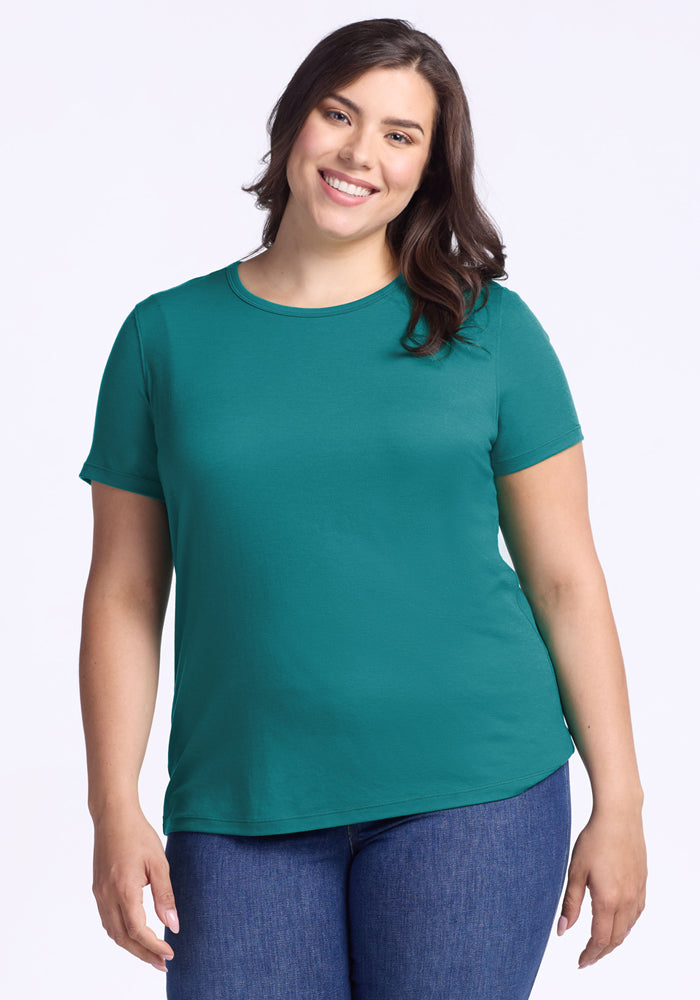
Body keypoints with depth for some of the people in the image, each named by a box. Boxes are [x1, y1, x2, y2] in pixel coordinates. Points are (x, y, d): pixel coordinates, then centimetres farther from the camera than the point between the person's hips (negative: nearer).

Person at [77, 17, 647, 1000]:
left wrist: (619, 805, 0)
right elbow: (125, 594, 6)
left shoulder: (488, 330, 3)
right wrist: (115, 812, 0)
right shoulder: (167, 335, 6)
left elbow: (566, 579, 3)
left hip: (471, 787, -1)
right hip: (240, 807, 1)